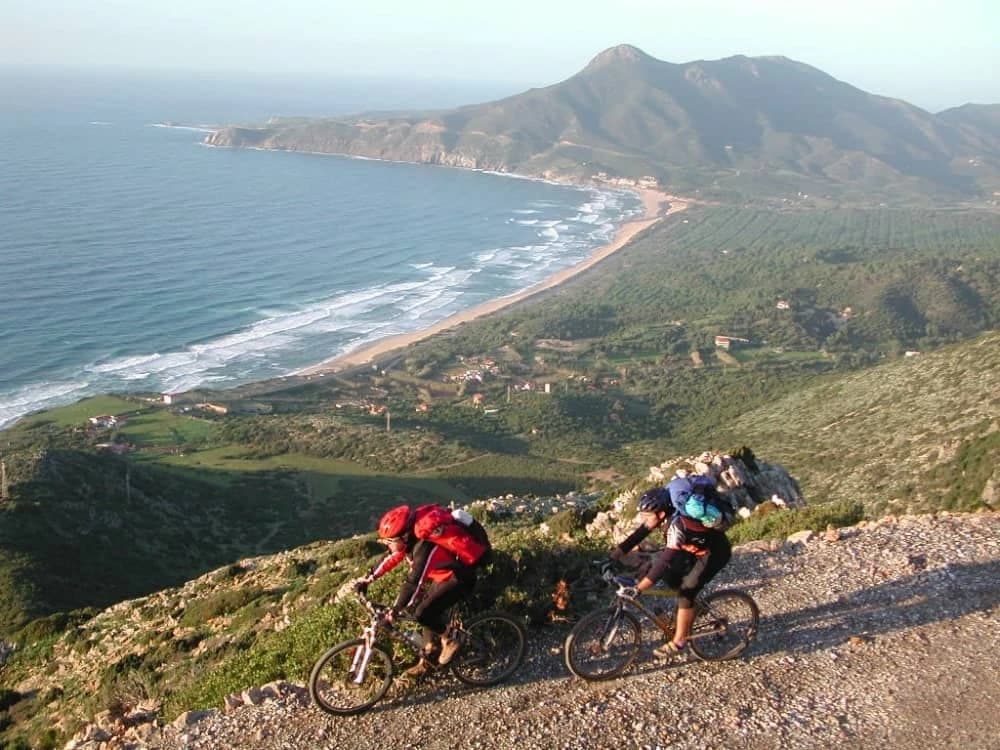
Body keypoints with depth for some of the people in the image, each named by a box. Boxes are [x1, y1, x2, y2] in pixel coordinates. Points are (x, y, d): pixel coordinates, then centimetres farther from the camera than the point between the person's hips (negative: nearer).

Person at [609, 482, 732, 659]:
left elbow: (664, 561, -41)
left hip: (714, 552, -8)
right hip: (695, 546, 8)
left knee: (686, 591, -12)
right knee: (671, 577, 2)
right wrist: (611, 559, -13)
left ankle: (679, 642, 0)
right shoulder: (662, 514, -13)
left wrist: (638, 589, -43)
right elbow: (637, 536, -7)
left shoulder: (676, 525, -37)